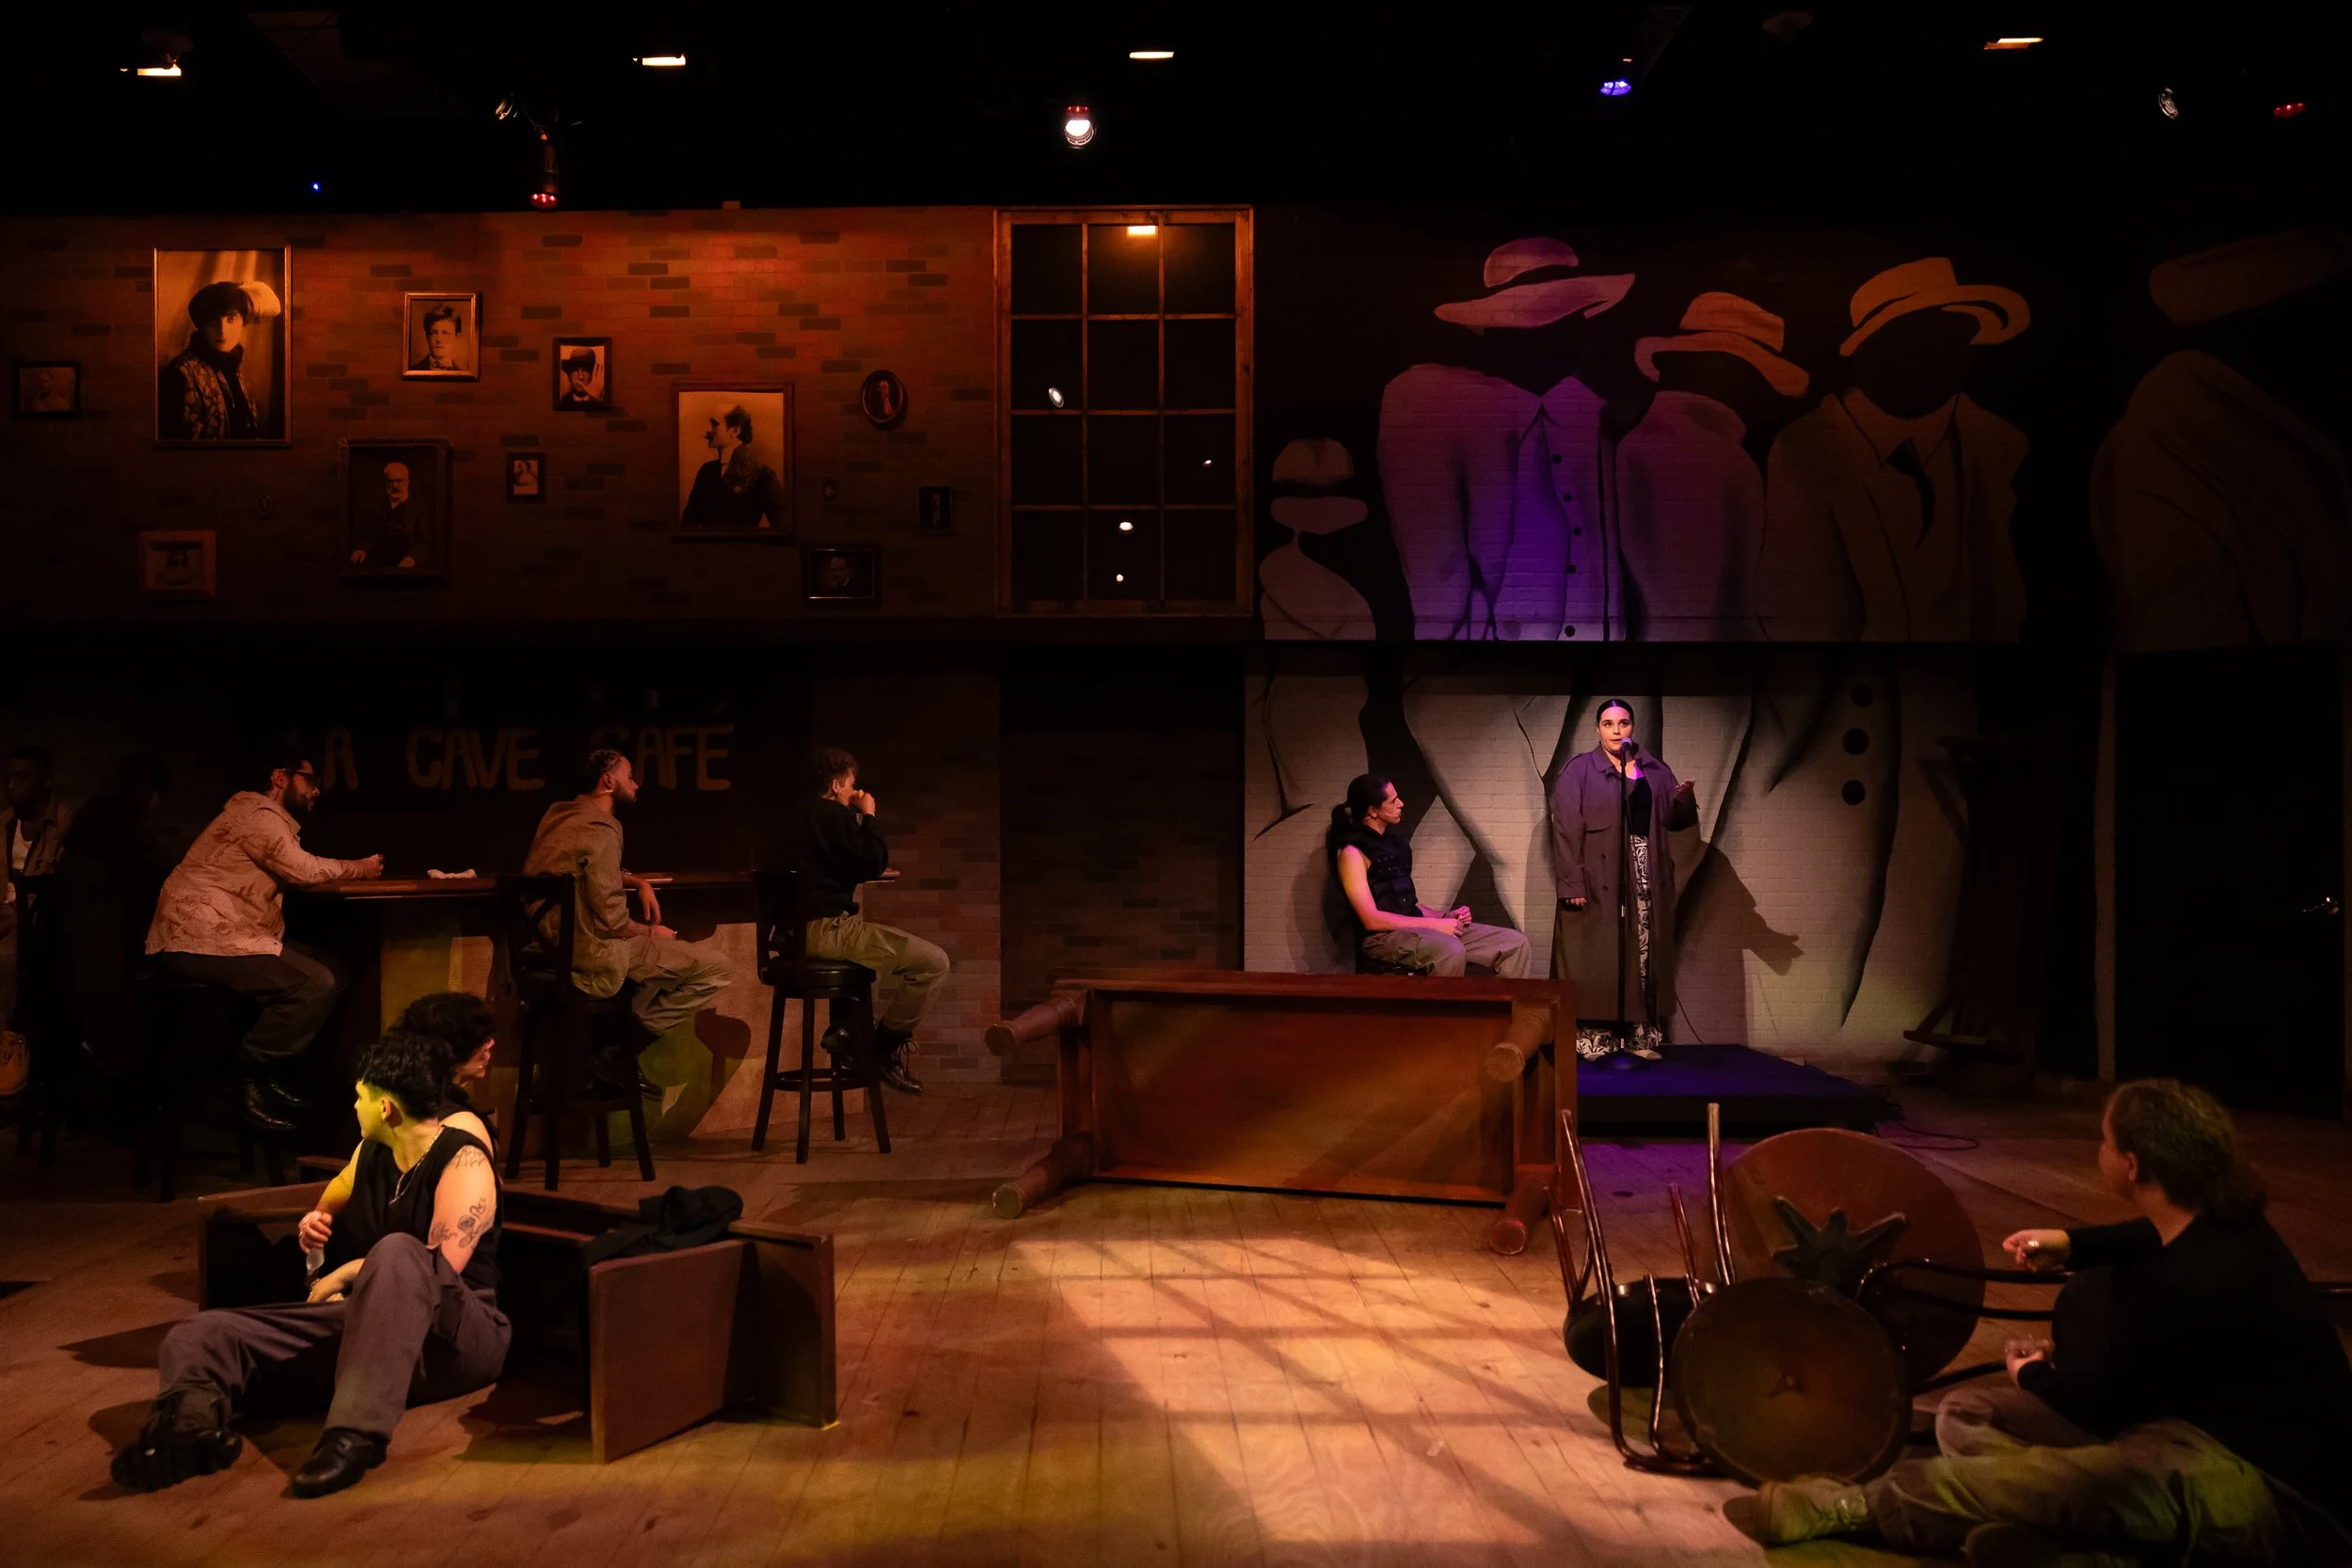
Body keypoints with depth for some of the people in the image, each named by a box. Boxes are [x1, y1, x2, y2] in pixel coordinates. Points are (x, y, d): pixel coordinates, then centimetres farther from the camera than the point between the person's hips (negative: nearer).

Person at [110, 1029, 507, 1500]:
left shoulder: (462, 1160, -10)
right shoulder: (371, 1151, 12)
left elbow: (444, 1264, -21)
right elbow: (332, 1203, 34)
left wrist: (345, 1275, -11)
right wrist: (314, 1226, 10)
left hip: (455, 1337, -7)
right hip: (366, 1322, 8)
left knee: (396, 1253, -40)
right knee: (199, 1335, -7)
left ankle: (357, 1435, -51)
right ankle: (193, 1417, -45)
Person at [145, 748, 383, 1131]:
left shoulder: (267, 818, 24)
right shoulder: (258, 815, -9)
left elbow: (295, 875, 16)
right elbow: (303, 870, -16)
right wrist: (360, 868, 0)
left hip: (223, 935, 11)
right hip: (197, 940, -11)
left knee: (331, 972, 4)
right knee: (317, 984, -21)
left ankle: (270, 1076, 4)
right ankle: (249, 1079, -12)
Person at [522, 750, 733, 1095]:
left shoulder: (559, 814, 11)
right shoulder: (601, 829, -17)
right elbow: (611, 921, -21)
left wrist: (639, 883, 14)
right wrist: (651, 933, -2)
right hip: (590, 959, -10)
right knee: (717, 968, -8)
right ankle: (622, 1052, -4)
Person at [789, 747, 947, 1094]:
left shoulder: (804, 814, 17)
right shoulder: (832, 815, -12)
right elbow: (873, 866, -12)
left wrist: (858, 818, 17)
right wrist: (868, 817, -1)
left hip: (805, 927, 10)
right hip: (829, 929, -10)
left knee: (904, 950, 31)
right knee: (934, 961, -12)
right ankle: (886, 1048, -2)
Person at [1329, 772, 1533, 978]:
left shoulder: (1393, 842, 17)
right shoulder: (1352, 852, -9)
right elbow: (1371, 919, -17)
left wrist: (1445, 916, 4)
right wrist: (1434, 924, -16)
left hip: (1414, 928, 9)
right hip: (1382, 937, -9)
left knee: (1514, 943, -3)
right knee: (1451, 951, -40)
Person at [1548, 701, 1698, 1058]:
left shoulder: (1654, 770, 12)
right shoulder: (1578, 771, -1)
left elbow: (1673, 821, 10)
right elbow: (1566, 830, -8)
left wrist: (1683, 799, -13)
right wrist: (1573, 884, -16)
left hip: (1645, 880, 4)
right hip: (1598, 879, -4)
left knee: (1645, 955, 3)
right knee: (1598, 958, -5)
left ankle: (1641, 1035, 9)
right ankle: (1594, 1038, -2)